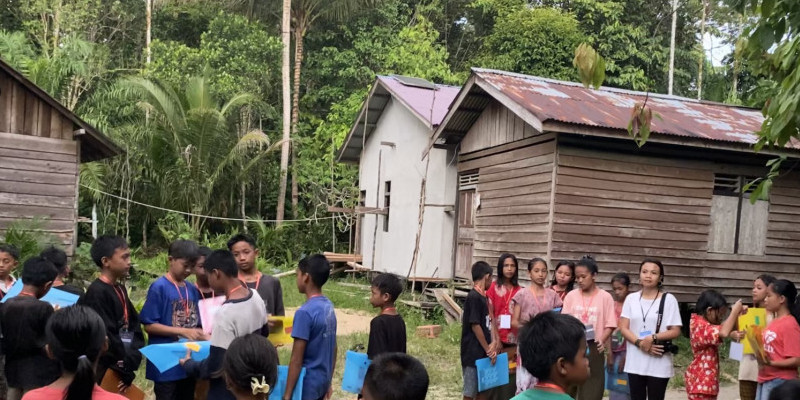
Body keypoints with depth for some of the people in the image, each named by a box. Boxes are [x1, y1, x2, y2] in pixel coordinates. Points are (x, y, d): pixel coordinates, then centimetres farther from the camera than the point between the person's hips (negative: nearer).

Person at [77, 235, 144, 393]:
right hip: (106, 371, -8)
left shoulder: (120, 289, 10)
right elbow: (107, 337, -19)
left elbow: (134, 325, 8)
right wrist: (126, 369, -12)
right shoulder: (96, 293, -16)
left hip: (122, 370, 8)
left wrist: (131, 360, -7)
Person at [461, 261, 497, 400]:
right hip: (473, 352, -9)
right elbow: (475, 326, -18)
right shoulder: (474, 297, -17)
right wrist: (488, 349, -12)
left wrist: (490, 346, 4)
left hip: (482, 352, 9)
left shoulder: (483, 296, 11)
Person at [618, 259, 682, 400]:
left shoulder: (668, 299, -3)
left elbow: (675, 331, -5)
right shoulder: (631, 299, 5)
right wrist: (640, 343, -15)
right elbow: (624, 328, 1)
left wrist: (652, 338, -19)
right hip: (635, 363, 3)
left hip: (659, 364, -3)